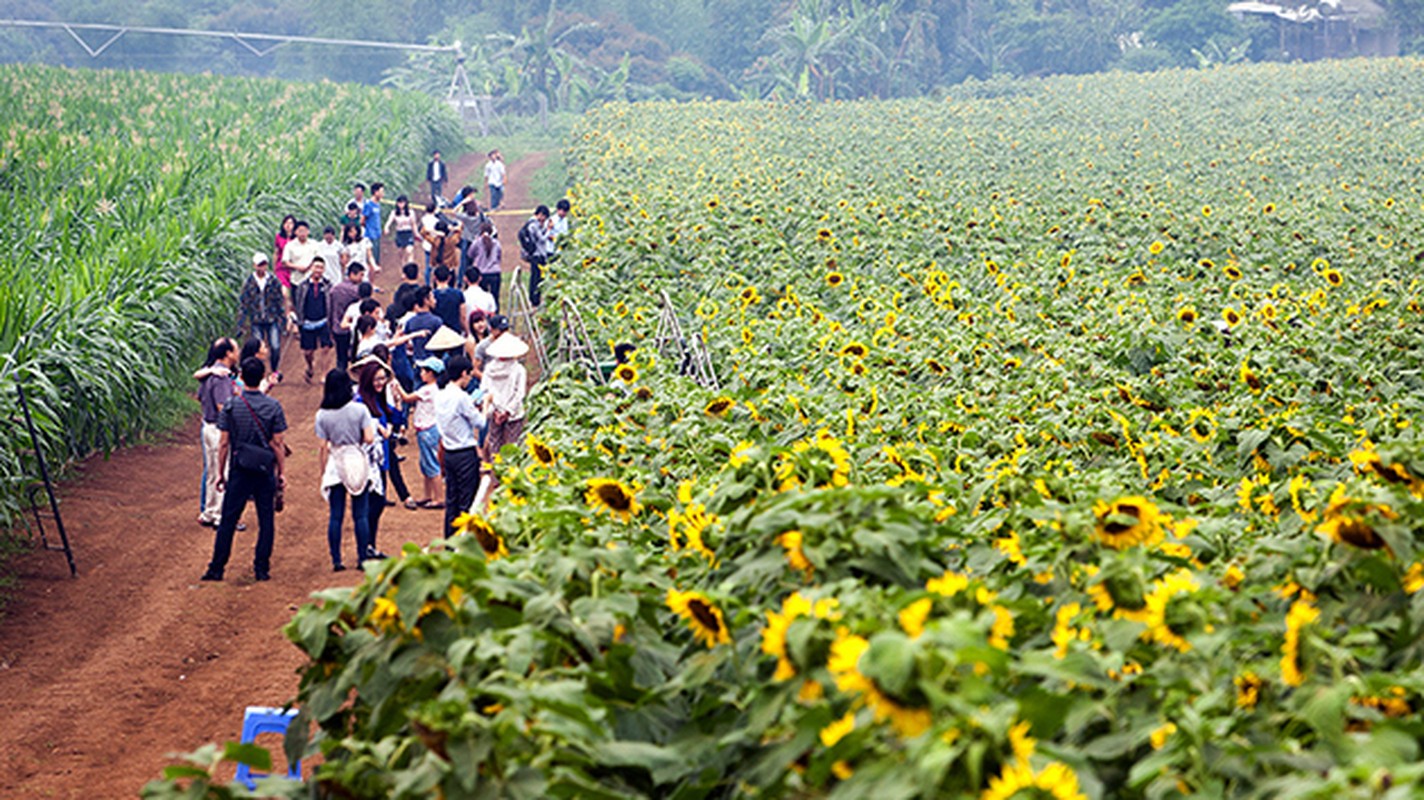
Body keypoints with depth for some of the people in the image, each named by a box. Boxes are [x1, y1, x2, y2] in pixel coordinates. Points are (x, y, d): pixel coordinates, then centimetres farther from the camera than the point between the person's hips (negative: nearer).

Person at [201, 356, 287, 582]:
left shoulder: (231, 406, -5)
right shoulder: (273, 407, -4)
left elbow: (223, 443, -2)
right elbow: (278, 443, -3)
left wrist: (221, 473, 6)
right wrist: (282, 472, 6)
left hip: (239, 470, 0)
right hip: (265, 471, 0)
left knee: (228, 521, 5)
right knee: (266, 520, 8)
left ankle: (217, 568, 8)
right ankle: (262, 568, 8)